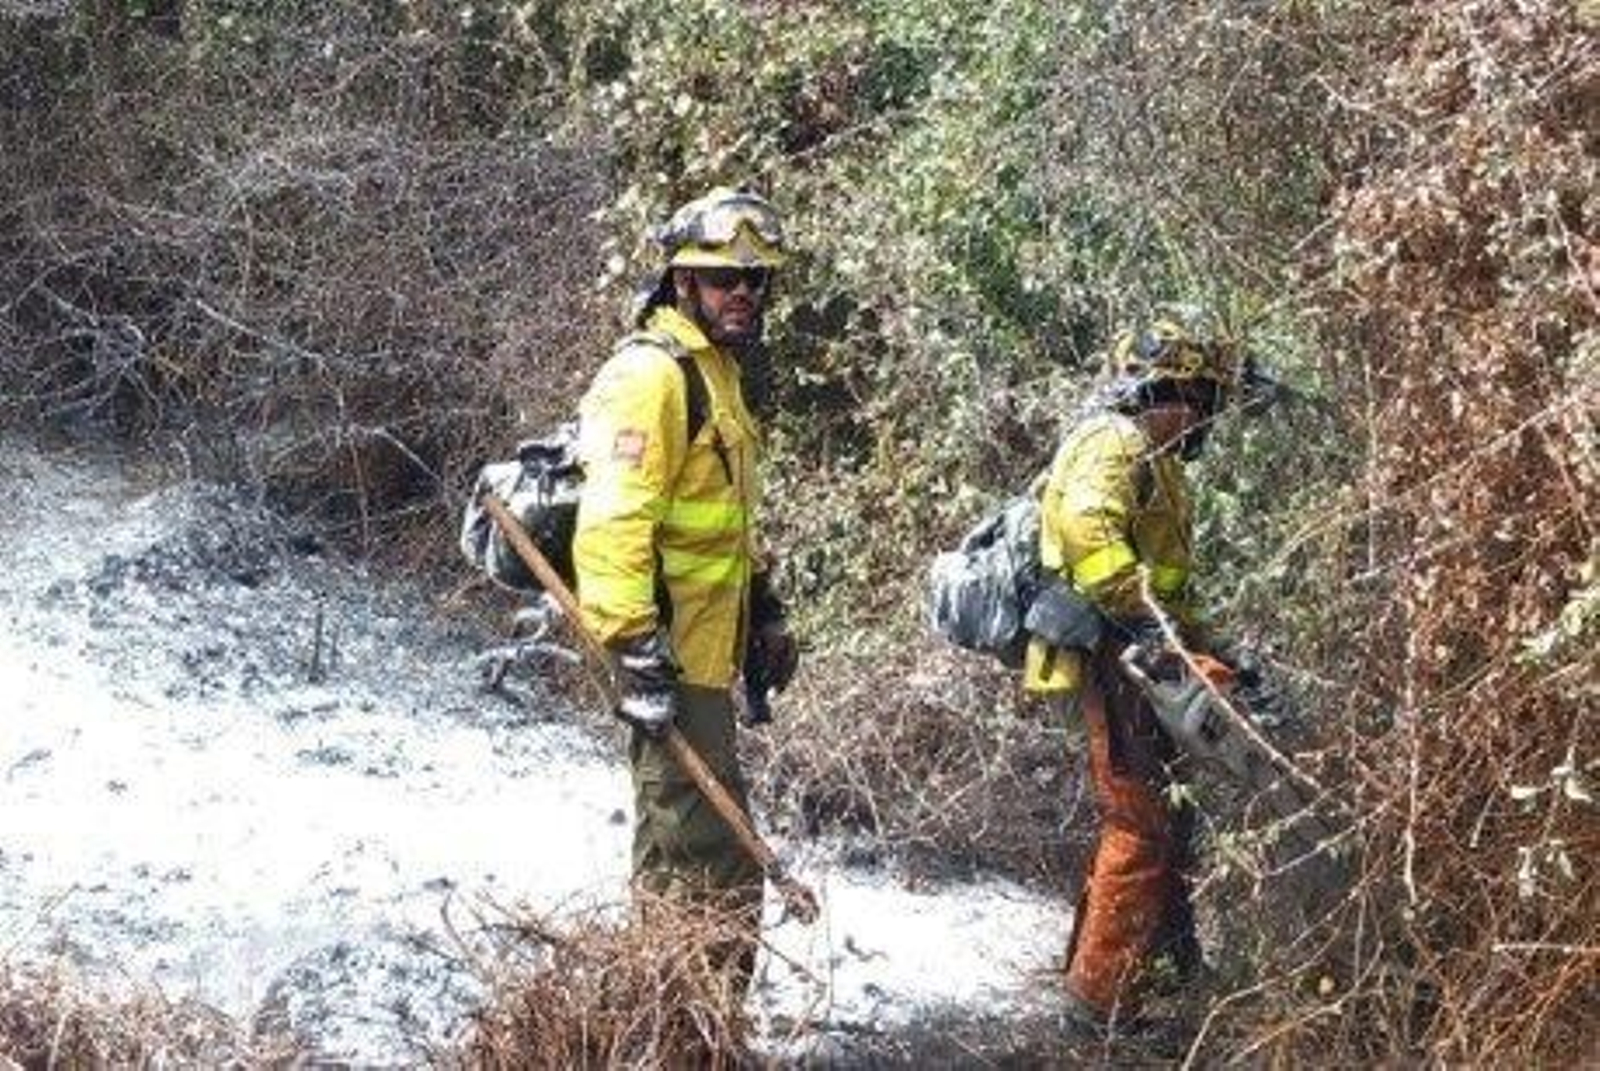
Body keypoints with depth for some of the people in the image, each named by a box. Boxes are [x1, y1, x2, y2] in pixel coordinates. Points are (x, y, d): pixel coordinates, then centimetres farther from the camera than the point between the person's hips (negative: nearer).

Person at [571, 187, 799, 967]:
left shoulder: (715, 371, 19)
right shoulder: (651, 375, -15)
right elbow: (612, 521, -24)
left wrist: (764, 610, 28)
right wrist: (637, 648, -28)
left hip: (706, 644, 11)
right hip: (668, 646, -10)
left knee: (681, 832, 18)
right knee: (699, 846, -10)